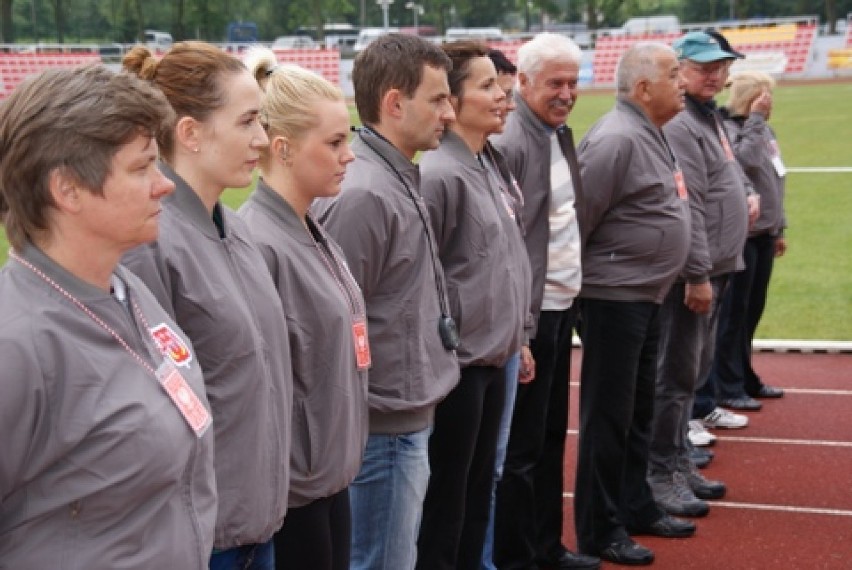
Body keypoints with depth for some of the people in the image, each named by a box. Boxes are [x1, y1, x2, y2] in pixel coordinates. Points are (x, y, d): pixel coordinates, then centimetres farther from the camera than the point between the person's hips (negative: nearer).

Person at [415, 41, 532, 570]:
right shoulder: (440, 175, -17)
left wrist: (517, 335, 16)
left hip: (494, 357, 8)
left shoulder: (495, 165, 10)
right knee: (445, 499, 4)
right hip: (458, 363, -8)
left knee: (479, 492, 18)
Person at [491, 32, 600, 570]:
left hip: (563, 308, 9)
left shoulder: (562, 135, 11)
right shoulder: (508, 142, -17)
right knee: (521, 447, 3)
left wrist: (573, 295, 14)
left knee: (551, 437, 18)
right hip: (529, 315, -9)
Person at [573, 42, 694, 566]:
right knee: (608, 416, 1)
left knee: (639, 409, 18)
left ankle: (636, 506, 32)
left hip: (648, 296, 9)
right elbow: (576, 219, -19)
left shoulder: (654, 134, 12)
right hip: (615, 298, -9)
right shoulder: (617, 139, -19)